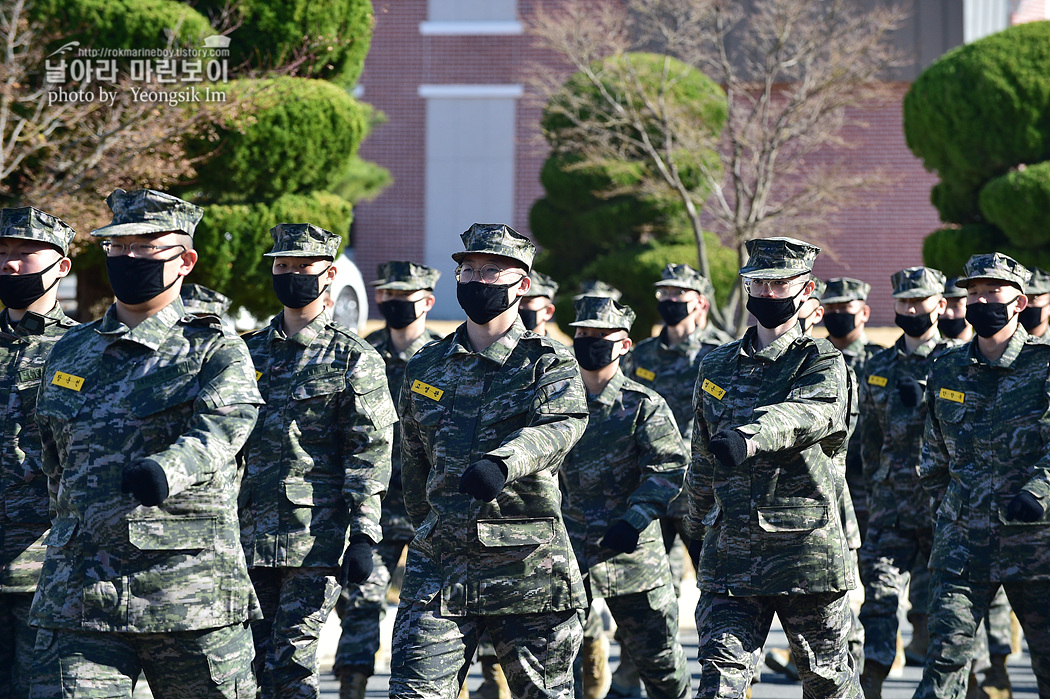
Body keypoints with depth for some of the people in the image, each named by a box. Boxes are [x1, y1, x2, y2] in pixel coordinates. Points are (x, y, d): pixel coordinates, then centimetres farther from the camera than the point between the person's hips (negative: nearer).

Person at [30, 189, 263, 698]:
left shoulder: (215, 350, 2)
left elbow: (222, 426, -19)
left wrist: (166, 470, -38)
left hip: (192, 592, -3)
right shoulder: (69, 353, 17)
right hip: (78, 595, 3)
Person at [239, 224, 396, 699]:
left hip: (318, 535, -5)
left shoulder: (354, 359, 0)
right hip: (250, 532, 5)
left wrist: (363, 535, -13)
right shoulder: (248, 352, 14)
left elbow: (369, 454, -5)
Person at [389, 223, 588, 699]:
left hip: (528, 566, -3)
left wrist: (501, 463, -40)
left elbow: (562, 424, -22)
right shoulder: (425, 368, 12)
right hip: (440, 564, 3)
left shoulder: (549, 363, 0)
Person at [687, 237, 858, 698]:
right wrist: (698, 522, 32)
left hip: (805, 548, -3)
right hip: (729, 552, 3)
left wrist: (749, 437, -46)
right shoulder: (717, 367, 12)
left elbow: (808, 413, -27)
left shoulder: (822, 364, -3)